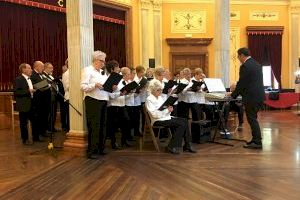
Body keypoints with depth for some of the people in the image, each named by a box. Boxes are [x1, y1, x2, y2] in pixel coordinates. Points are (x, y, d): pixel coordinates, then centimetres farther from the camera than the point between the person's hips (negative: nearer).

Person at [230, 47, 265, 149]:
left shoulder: (245, 66, -14)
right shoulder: (256, 64, 16)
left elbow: (241, 83, -14)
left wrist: (233, 95, -3)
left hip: (252, 97, -10)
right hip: (259, 95, 10)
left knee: (252, 119, -2)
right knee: (252, 118, 17)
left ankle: (257, 142, 2)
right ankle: (256, 139, 23)